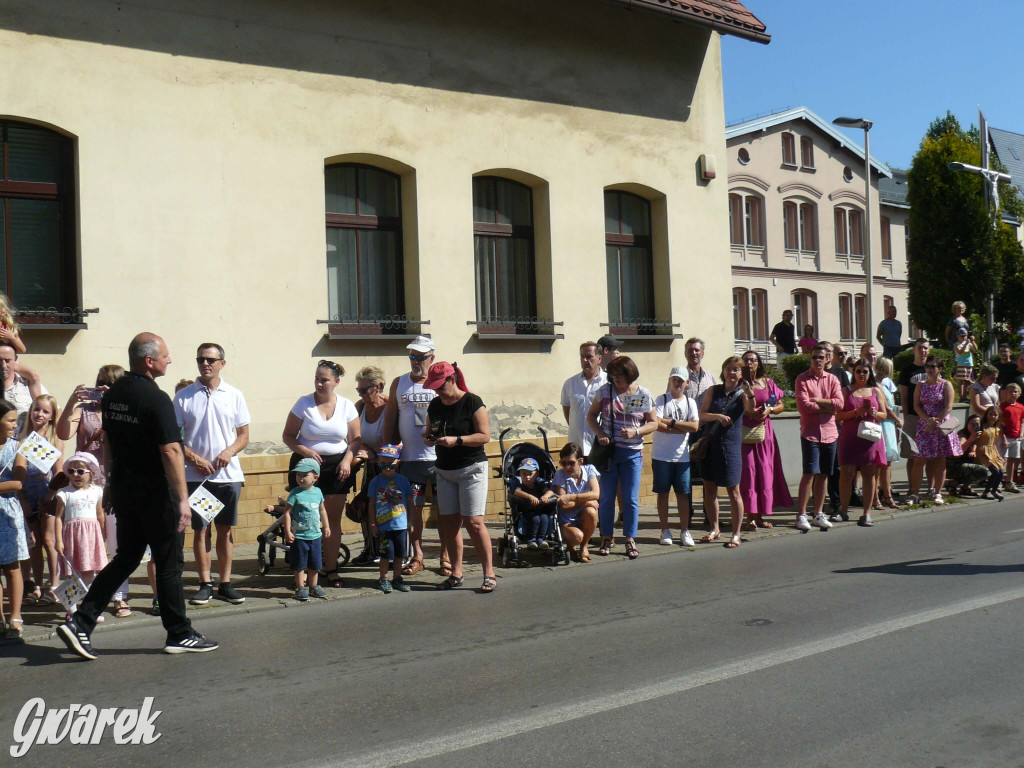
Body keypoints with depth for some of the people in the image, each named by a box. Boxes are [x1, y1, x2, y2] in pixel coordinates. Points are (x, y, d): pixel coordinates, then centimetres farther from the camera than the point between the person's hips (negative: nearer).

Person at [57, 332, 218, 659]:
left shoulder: (113, 394, 7)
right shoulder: (156, 399, -19)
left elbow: (108, 441, 15)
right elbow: (171, 451, -23)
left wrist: (112, 481, 25)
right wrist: (183, 499, -22)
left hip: (123, 488, 8)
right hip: (155, 493, -7)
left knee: (125, 559, 15)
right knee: (169, 564, 4)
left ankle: (80, 623, 8)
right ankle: (179, 635, 14)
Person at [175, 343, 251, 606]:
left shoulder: (234, 395, 5)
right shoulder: (184, 397, 2)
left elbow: (244, 434, 8)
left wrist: (229, 452, -11)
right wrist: (194, 459, -11)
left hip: (228, 474, 1)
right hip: (196, 475, -1)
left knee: (225, 530, 7)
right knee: (200, 530, 2)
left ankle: (225, 583, 14)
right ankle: (205, 584, 11)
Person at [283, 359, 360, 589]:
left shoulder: (346, 406, 3)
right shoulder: (303, 404, -2)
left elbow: (355, 439, 7)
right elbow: (288, 436, 1)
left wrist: (347, 460, -9)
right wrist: (305, 451, -15)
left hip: (336, 466, 2)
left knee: (333, 519, 3)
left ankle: (331, 569, 11)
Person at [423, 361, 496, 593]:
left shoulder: (472, 402, -9)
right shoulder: (435, 405, 10)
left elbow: (485, 436, -13)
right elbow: (430, 432, 20)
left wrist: (456, 440, -22)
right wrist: (429, 438, -3)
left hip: (472, 469, -6)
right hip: (445, 470, 6)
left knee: (473, 522, -11)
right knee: (448, 522, 3)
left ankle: (489, 574, -4)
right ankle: (456, 574, 12)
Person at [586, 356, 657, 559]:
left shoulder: (644, 395, -3)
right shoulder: (605, 392, -1)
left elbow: (653, 423, 2)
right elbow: (591, 415, 7)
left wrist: (635, 432, -16)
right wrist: (599, 434, -9)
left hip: (632, 452, -1)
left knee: (631, 499, 2)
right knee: (606, 497, 6)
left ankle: (630, 540, 14)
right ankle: (607, 538, 18)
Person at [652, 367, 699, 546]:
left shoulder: (690, 402, 7)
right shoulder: (661, 400, -1)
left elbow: (695, 426, -6)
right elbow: (657, 424, -15)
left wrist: (671, 422, -12)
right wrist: (683, 428, -12)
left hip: (682, 456, 2)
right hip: (661, 455, -2)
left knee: (683, 493, 3)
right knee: (663, 492, 4)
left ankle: (684, 531, 10)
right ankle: (665, 531, 13)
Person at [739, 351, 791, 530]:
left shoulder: (768, 383, 10)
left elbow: (781, 406, 13)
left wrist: (769, 410, -7)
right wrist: (749, 413, -15)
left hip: (764, 432, 3)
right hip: (745, 433, -3)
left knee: (765, 472, 3)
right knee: (748, 472, -6)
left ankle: (760, 515, 12)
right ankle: (750, 516, -3)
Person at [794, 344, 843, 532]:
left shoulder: (832, 379, 11)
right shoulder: (802, 379, -1)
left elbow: (839, 403, -3)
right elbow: (804, 406, -13)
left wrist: (817, 400, -10)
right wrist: (828, 406, -7)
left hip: (829, 433, 4)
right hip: (810, 433, -4)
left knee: (822, 475, 9)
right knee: (809, 474, -9)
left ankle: (819, 514, 16)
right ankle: (801, 515, -6)